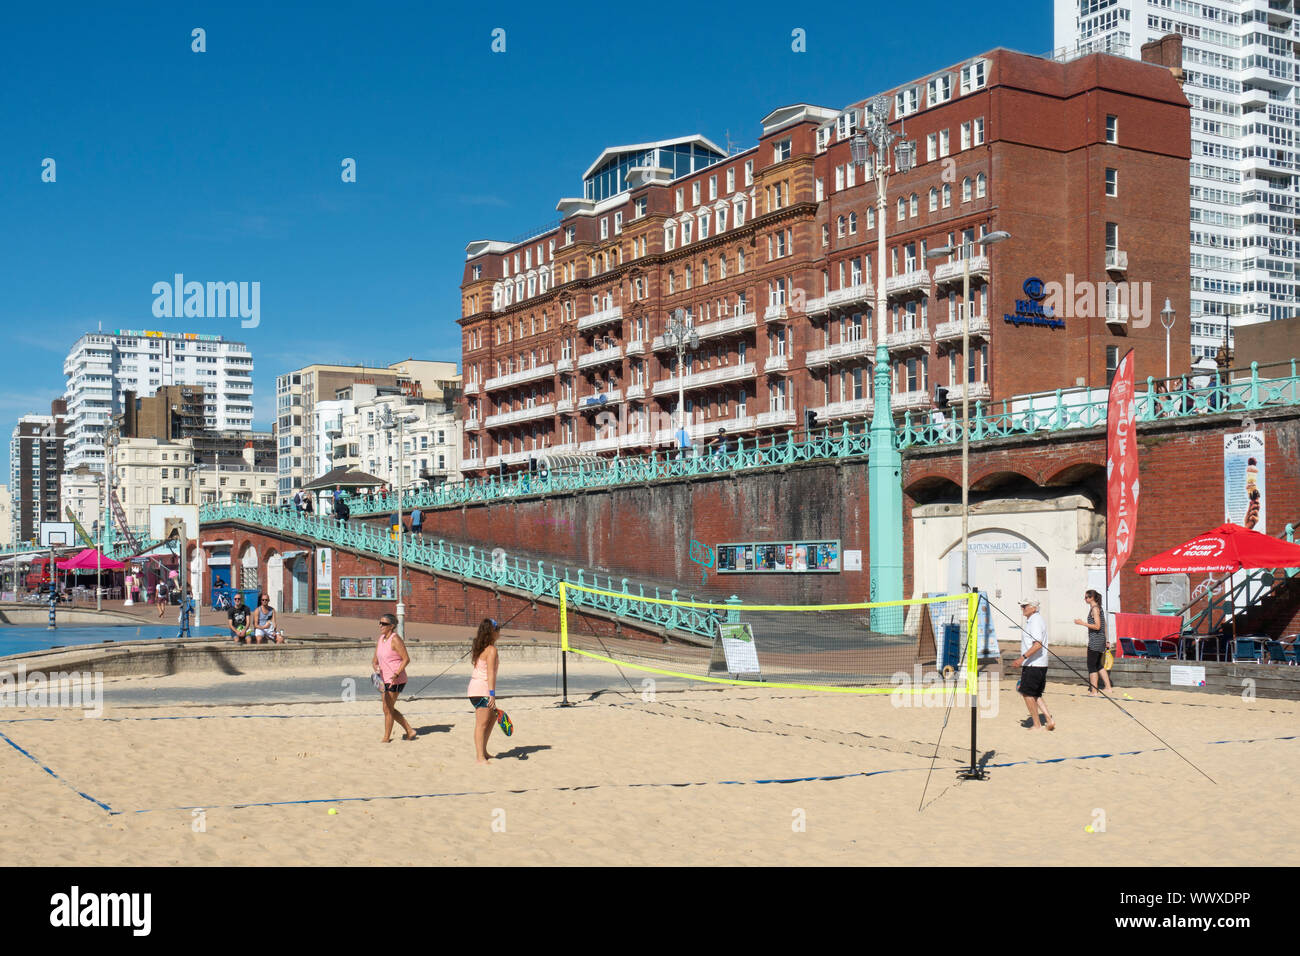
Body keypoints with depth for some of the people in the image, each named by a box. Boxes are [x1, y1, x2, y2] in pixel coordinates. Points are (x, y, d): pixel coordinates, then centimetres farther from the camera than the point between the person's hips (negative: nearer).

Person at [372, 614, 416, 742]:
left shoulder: (395, 639, -16)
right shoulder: (381, 639, 9)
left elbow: (406, 659, -18)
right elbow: (375, 659, 13)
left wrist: (396, 674, -27)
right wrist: (374, 665, -10)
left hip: (395, 680, -9)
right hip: (385, 679, 9)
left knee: (387, 710, -2)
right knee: (389, 709, 15)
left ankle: (386, 739, 11)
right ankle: (410, 732, 25)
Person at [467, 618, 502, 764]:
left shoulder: (481, 647, 13)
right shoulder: (491, 650, -14)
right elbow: (491, 673, -20)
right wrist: (492, 694, -22)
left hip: (475, 686, 9)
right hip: (482, 689, -9)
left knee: (492, 718, 20)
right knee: (482, 723, -8)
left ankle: (482, 751, 24)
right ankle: (480, 757, -8)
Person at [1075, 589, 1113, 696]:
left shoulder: (1094, 609, -14)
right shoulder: (1098, 607, 15)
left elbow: (1097, 626, -21)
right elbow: (1104, 625, 19)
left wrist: (1082, 623, -18)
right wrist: (1106, 641, 23)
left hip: (1095, 641, -10)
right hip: (1101, 640, 10)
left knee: (1092, 665, -3)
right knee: (1098, 665, 18)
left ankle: (1094, 691, -1)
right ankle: (1108, 687, 20)